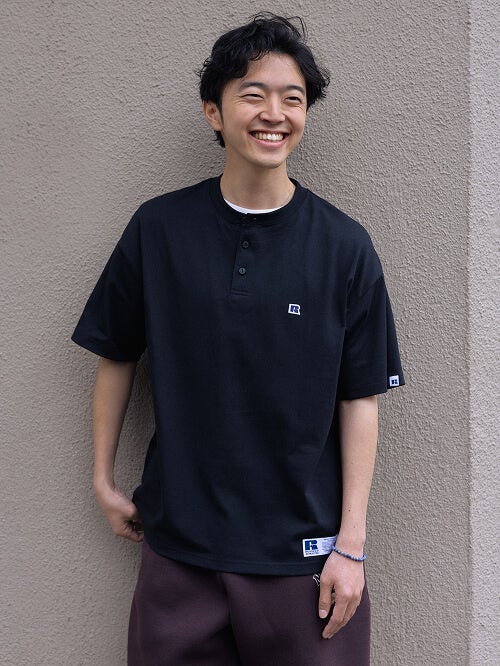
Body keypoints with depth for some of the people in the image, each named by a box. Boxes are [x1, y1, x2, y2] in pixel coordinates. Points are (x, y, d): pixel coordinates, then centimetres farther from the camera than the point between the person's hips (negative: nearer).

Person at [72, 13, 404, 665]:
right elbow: (117, 356, 7)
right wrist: (104, 478, 9)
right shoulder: (159, 228, -3)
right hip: (178, 543, 1)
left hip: (303, 550, 0)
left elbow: (360, 399, -4)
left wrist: (351, 544, -6)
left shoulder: (344, 246, -5)